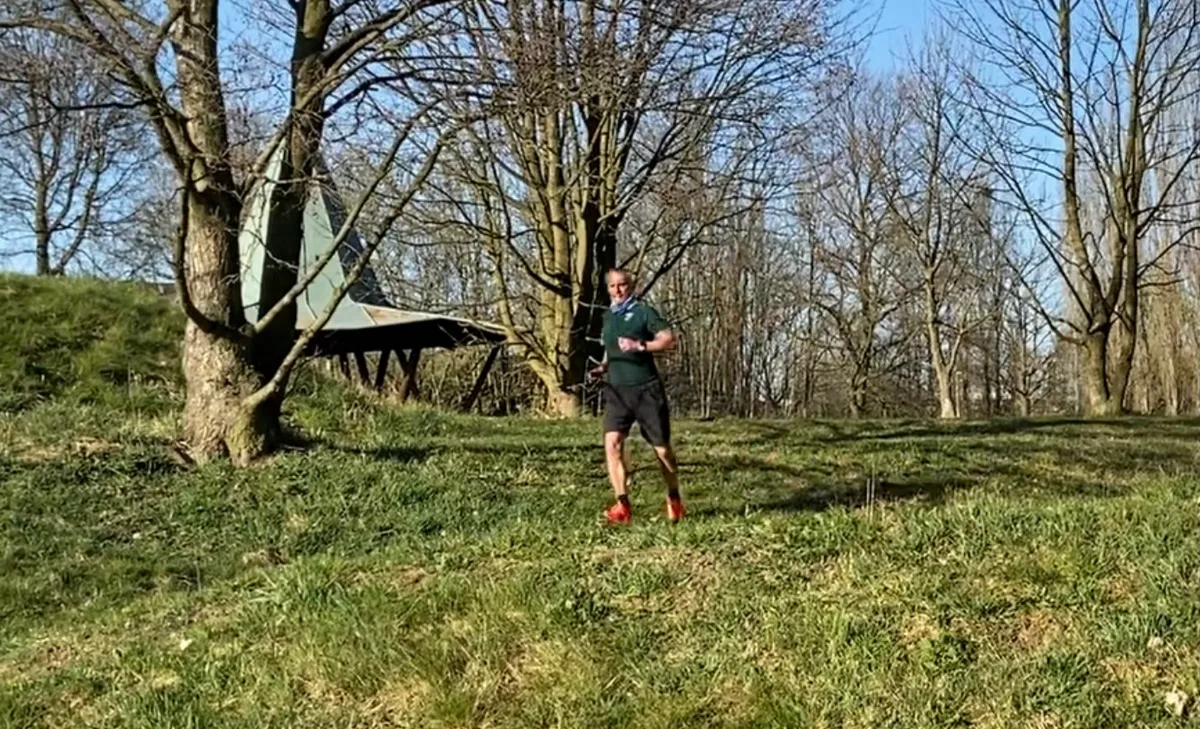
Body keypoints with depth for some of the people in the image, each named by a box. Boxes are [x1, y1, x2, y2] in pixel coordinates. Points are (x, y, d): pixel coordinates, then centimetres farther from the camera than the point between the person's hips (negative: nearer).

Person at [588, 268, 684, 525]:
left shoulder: (644, 311, -4)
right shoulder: (608, 316, 13)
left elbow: (669, 339, -14)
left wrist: (640, 346, -25)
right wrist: (603, 367, 8)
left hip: (646, 390, -4)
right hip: (617, 390, 4)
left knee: (662, 448, 4)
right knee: (612, 442, -15)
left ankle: (674, 499, 28)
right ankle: (622, 506, -12)